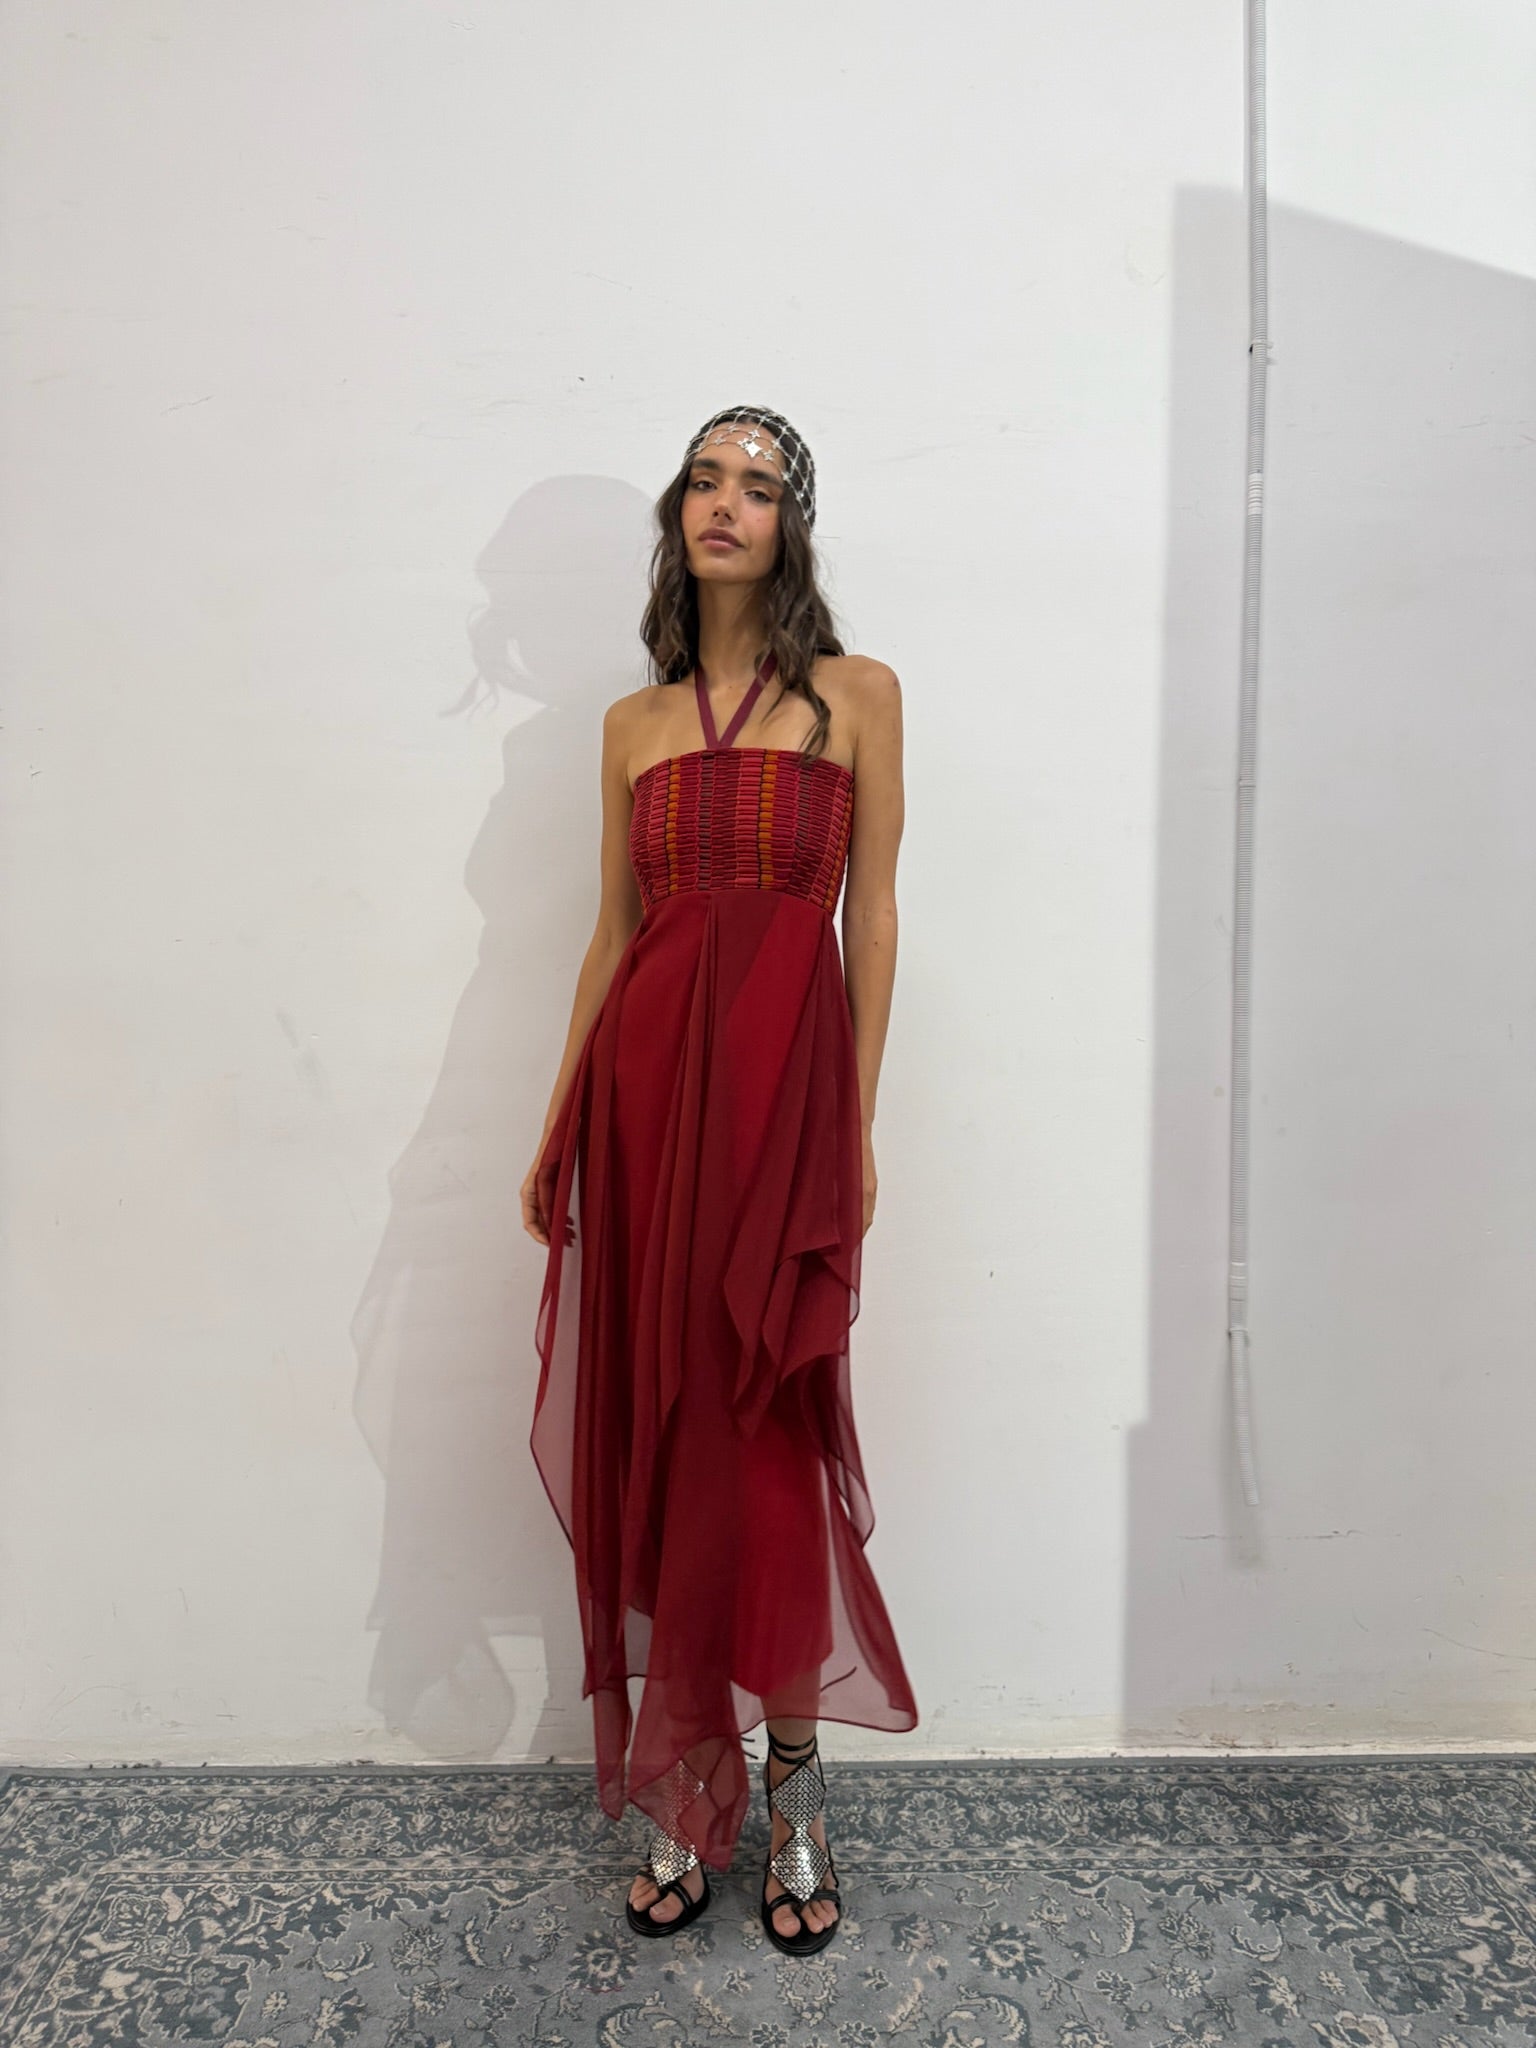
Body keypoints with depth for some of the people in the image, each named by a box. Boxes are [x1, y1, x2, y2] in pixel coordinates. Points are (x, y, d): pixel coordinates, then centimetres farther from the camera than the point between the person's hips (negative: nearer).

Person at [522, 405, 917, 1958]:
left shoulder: (855, 697, 6)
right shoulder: (635, 722, 14)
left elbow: (871, 919, 2)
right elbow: (612, 935, 13)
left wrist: (858, 1125, -4)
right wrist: (558, 1127, 11)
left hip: (783, 1078, -3)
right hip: (645, 1079, 3)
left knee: (768, 1442, 1)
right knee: (656, 1436, 7)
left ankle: (794, 1802, 23)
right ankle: (684, 1803, 25)